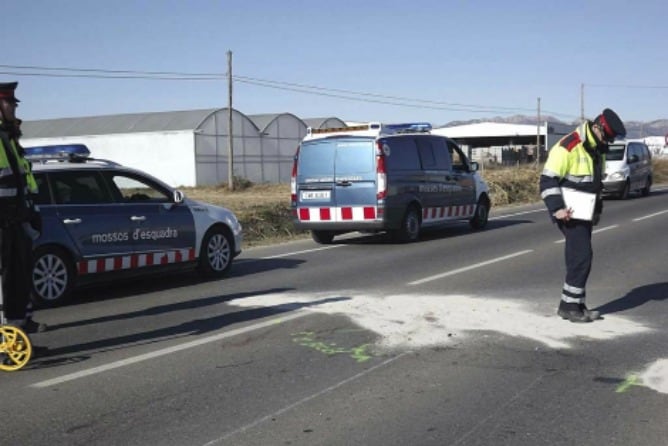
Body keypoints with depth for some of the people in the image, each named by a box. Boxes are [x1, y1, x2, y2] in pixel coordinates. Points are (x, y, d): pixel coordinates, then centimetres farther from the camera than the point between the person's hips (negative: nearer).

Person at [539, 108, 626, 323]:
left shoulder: (598, 149, 12)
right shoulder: (568, 147, -17)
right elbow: (548, 180, -19)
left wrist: (597, 209, 22)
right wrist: (557, 209, -24)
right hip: (569, 213, -9)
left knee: (579, 258, 11)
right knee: (581, 256, -11)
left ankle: (575, 304, 18)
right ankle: (569, 306, -3)